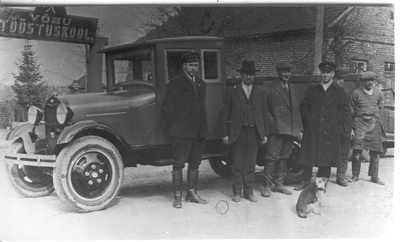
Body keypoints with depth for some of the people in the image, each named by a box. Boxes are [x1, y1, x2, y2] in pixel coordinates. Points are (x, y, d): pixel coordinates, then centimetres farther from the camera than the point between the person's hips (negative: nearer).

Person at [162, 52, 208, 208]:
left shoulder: (201, 84, 16)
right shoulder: (175, 84, -4)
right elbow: (167, 106, -5)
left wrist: (203, 126, 13)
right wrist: (175, 126, -6)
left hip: (199, 131, 6)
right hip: (182, 132, -6)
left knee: (195, 163, 11)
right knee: (178, 164, -1)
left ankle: (192, 193, 21)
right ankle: (177, 196, 5)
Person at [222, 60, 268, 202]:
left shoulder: (259, 93, 11)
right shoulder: (232, 91, 3)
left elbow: (264, 114, 11)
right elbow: (226, 113, 1)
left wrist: (264, 134, 5)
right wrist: (225, 134, -4)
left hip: (254, 133, 2)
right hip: (237, 133, -2)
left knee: (250, 165, 7)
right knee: (237, 165, 4)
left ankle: (248, 192, 17)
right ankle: (237, 192, 14)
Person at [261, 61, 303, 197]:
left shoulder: (292, 88, 17)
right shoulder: (271, 88, -4)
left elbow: (296, 109, 17)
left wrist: (299, 129, 13)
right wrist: (271, 121, -14)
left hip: (290, 129, 6)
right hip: (276, 129, -6)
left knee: (284, 157, 11)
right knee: (272, 157, -5)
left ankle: (279, 184, 20)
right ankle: (267, 186, 3)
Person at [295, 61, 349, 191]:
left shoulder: (339, 91, 7)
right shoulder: (312, 90, 12)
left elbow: (344, 110, 4)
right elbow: (303, 106, 14)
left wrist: (335, 122, -5)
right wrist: (309, 119, 1)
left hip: (330, 131, -1)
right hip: (312, 130, 2)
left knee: (326, 157, 1)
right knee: (308, 156, 1)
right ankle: (305, 182, 11)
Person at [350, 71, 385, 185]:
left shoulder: (379, 93, 8)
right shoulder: (356, 93, 1)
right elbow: (351, 108, 8)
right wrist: (356, 121, 7)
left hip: (374, 123, 2)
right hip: (360, 122, -2)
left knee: (375, 151, 1)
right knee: (357, 150, -10)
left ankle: (374, 176, 12)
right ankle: (355, 175, 1)